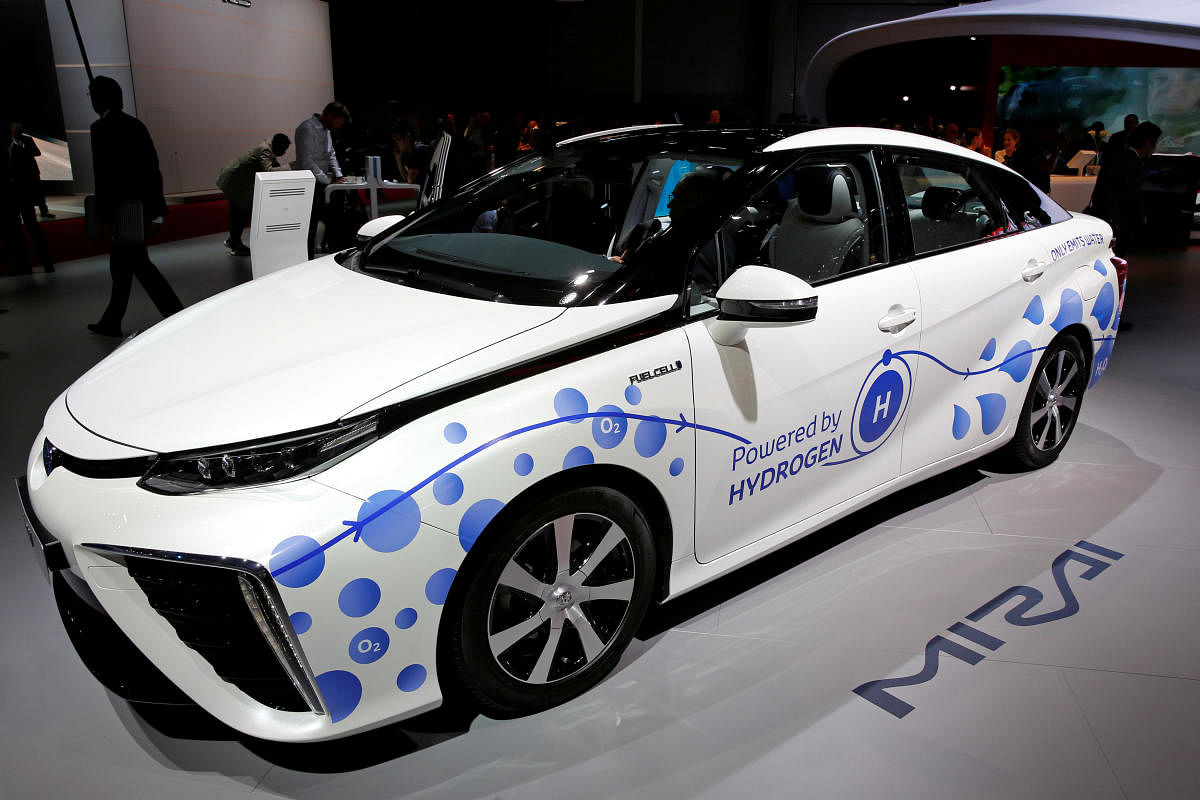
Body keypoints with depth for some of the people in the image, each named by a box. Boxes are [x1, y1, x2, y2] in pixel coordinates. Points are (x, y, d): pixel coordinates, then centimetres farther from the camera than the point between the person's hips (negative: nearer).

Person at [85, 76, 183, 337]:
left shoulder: (102, 128, -11)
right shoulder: (136, 125, 11)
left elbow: (103, 175, -16)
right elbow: (152, 167, 10)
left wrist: (105, 218, -13)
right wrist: (156, 212, 12)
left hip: (124, 210, -8)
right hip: (145, 206, 8)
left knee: (138, 262, -4)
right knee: (120, 264, 16)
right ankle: (111, 322, 26)